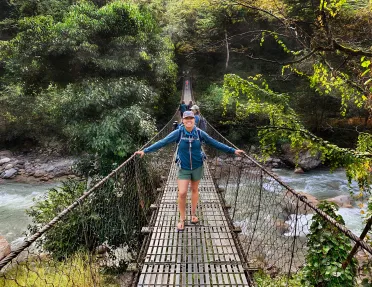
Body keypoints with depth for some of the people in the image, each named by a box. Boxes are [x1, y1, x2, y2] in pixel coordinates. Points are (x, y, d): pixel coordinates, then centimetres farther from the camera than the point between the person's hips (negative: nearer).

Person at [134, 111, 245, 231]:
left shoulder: (200, 133, -10)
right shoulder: (178, 133, -14)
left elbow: (215, 143, -5)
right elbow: (162, 142, -17)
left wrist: (233, 150, -6)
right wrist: (145, 151, -23)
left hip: (197, 167, 1)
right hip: (183, 168, -1)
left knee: (195, 190, 17)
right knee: (182, 193, -5)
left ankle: (193, 214, 39)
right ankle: (182, 219, 18)